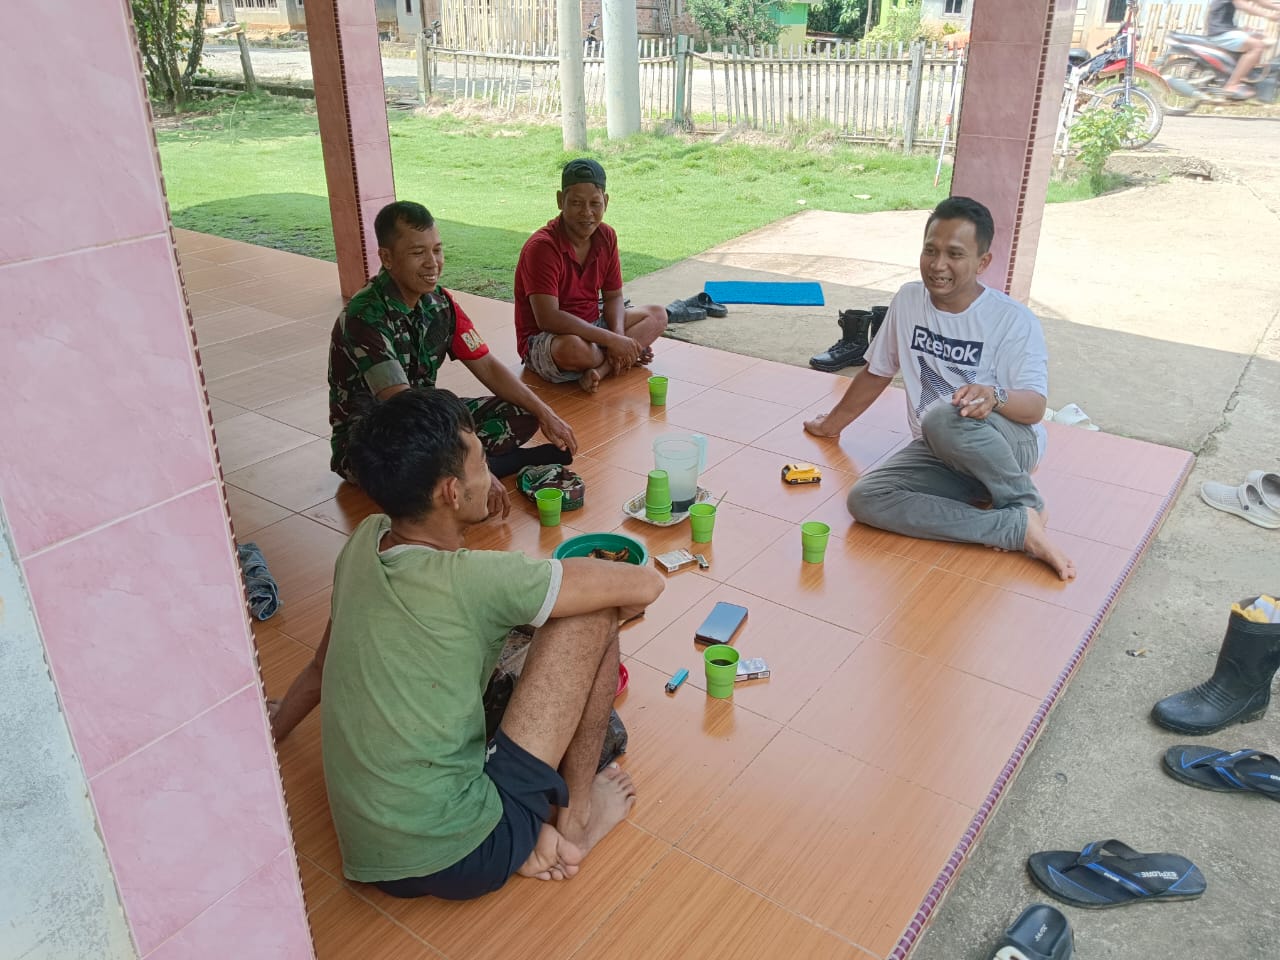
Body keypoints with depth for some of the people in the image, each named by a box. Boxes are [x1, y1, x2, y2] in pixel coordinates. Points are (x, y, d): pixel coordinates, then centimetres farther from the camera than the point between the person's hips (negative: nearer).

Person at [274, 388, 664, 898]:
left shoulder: (364, 542, 1)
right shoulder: (472, 581, -21)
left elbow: (321, 669, 18)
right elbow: (645, 584, -16)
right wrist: (607, 612, 8)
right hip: (461, 860, -8)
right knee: (589, 617, -7)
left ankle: (528, 837, 14)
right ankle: (574, 819, 8)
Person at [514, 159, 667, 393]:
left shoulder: (606, 236, -1)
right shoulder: (541, 247, -23)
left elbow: (613, 297, 6)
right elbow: (547, 318, -31)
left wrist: (619, 338, -16)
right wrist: (611, 340, -31)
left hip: (592, 326, 9)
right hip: (543, 340, -8)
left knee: (657, 315, 0)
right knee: (573, 348, -42)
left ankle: (599, 369, -21)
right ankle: (622, 360, -7)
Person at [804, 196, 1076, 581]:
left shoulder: (1015, 320, -12)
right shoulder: (908, 300, 2)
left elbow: (1035, 407, -17)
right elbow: (876, 372, 15)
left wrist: (996, 396, -40)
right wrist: (832, 424, 24)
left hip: (1007, 447, -5)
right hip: (938, 452, 5)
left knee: (945, 418, -41)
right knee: (865, 499, -26)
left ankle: (1026, 504, -12)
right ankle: (1019, 527, -24)